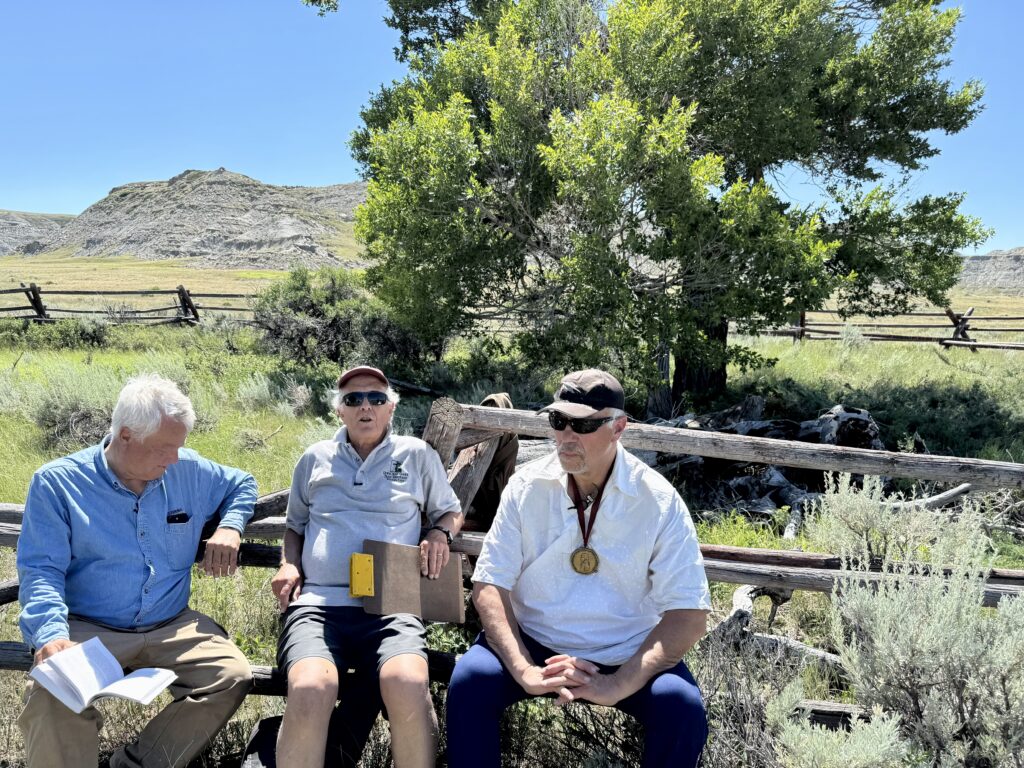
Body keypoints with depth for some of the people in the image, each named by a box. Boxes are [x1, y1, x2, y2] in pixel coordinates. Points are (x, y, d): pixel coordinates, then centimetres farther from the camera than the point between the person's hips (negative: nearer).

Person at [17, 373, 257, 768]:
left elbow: (242, 484, 22)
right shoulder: (57, 483, -4)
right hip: (87, 629, -3)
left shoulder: (187, 471, 4)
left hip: (171, 627, 3)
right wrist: (51, 633, -27)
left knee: (232, 675, -21)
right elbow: (41, 570, -10)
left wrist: (229, 528, 2)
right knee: (53, 696, -34)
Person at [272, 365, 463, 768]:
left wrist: (440, 533, 5)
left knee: (408, 685, -34)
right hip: (317, 602, 1)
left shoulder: (418, 454, 16)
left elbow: (452, 511, 28)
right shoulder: (315, 458, 19)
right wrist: (289, 564, 11)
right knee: (311, 689, -33)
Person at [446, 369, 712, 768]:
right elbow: (489, 586, -8)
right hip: (533, 643, 1)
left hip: (627, 655, 0)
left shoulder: (659, 499, -9)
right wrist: (525, 671, -23)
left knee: (683, 707, -27)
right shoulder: (527, 485, -5)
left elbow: (689, 615, -12)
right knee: (469, 680, -26)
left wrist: (617, 685, -25)